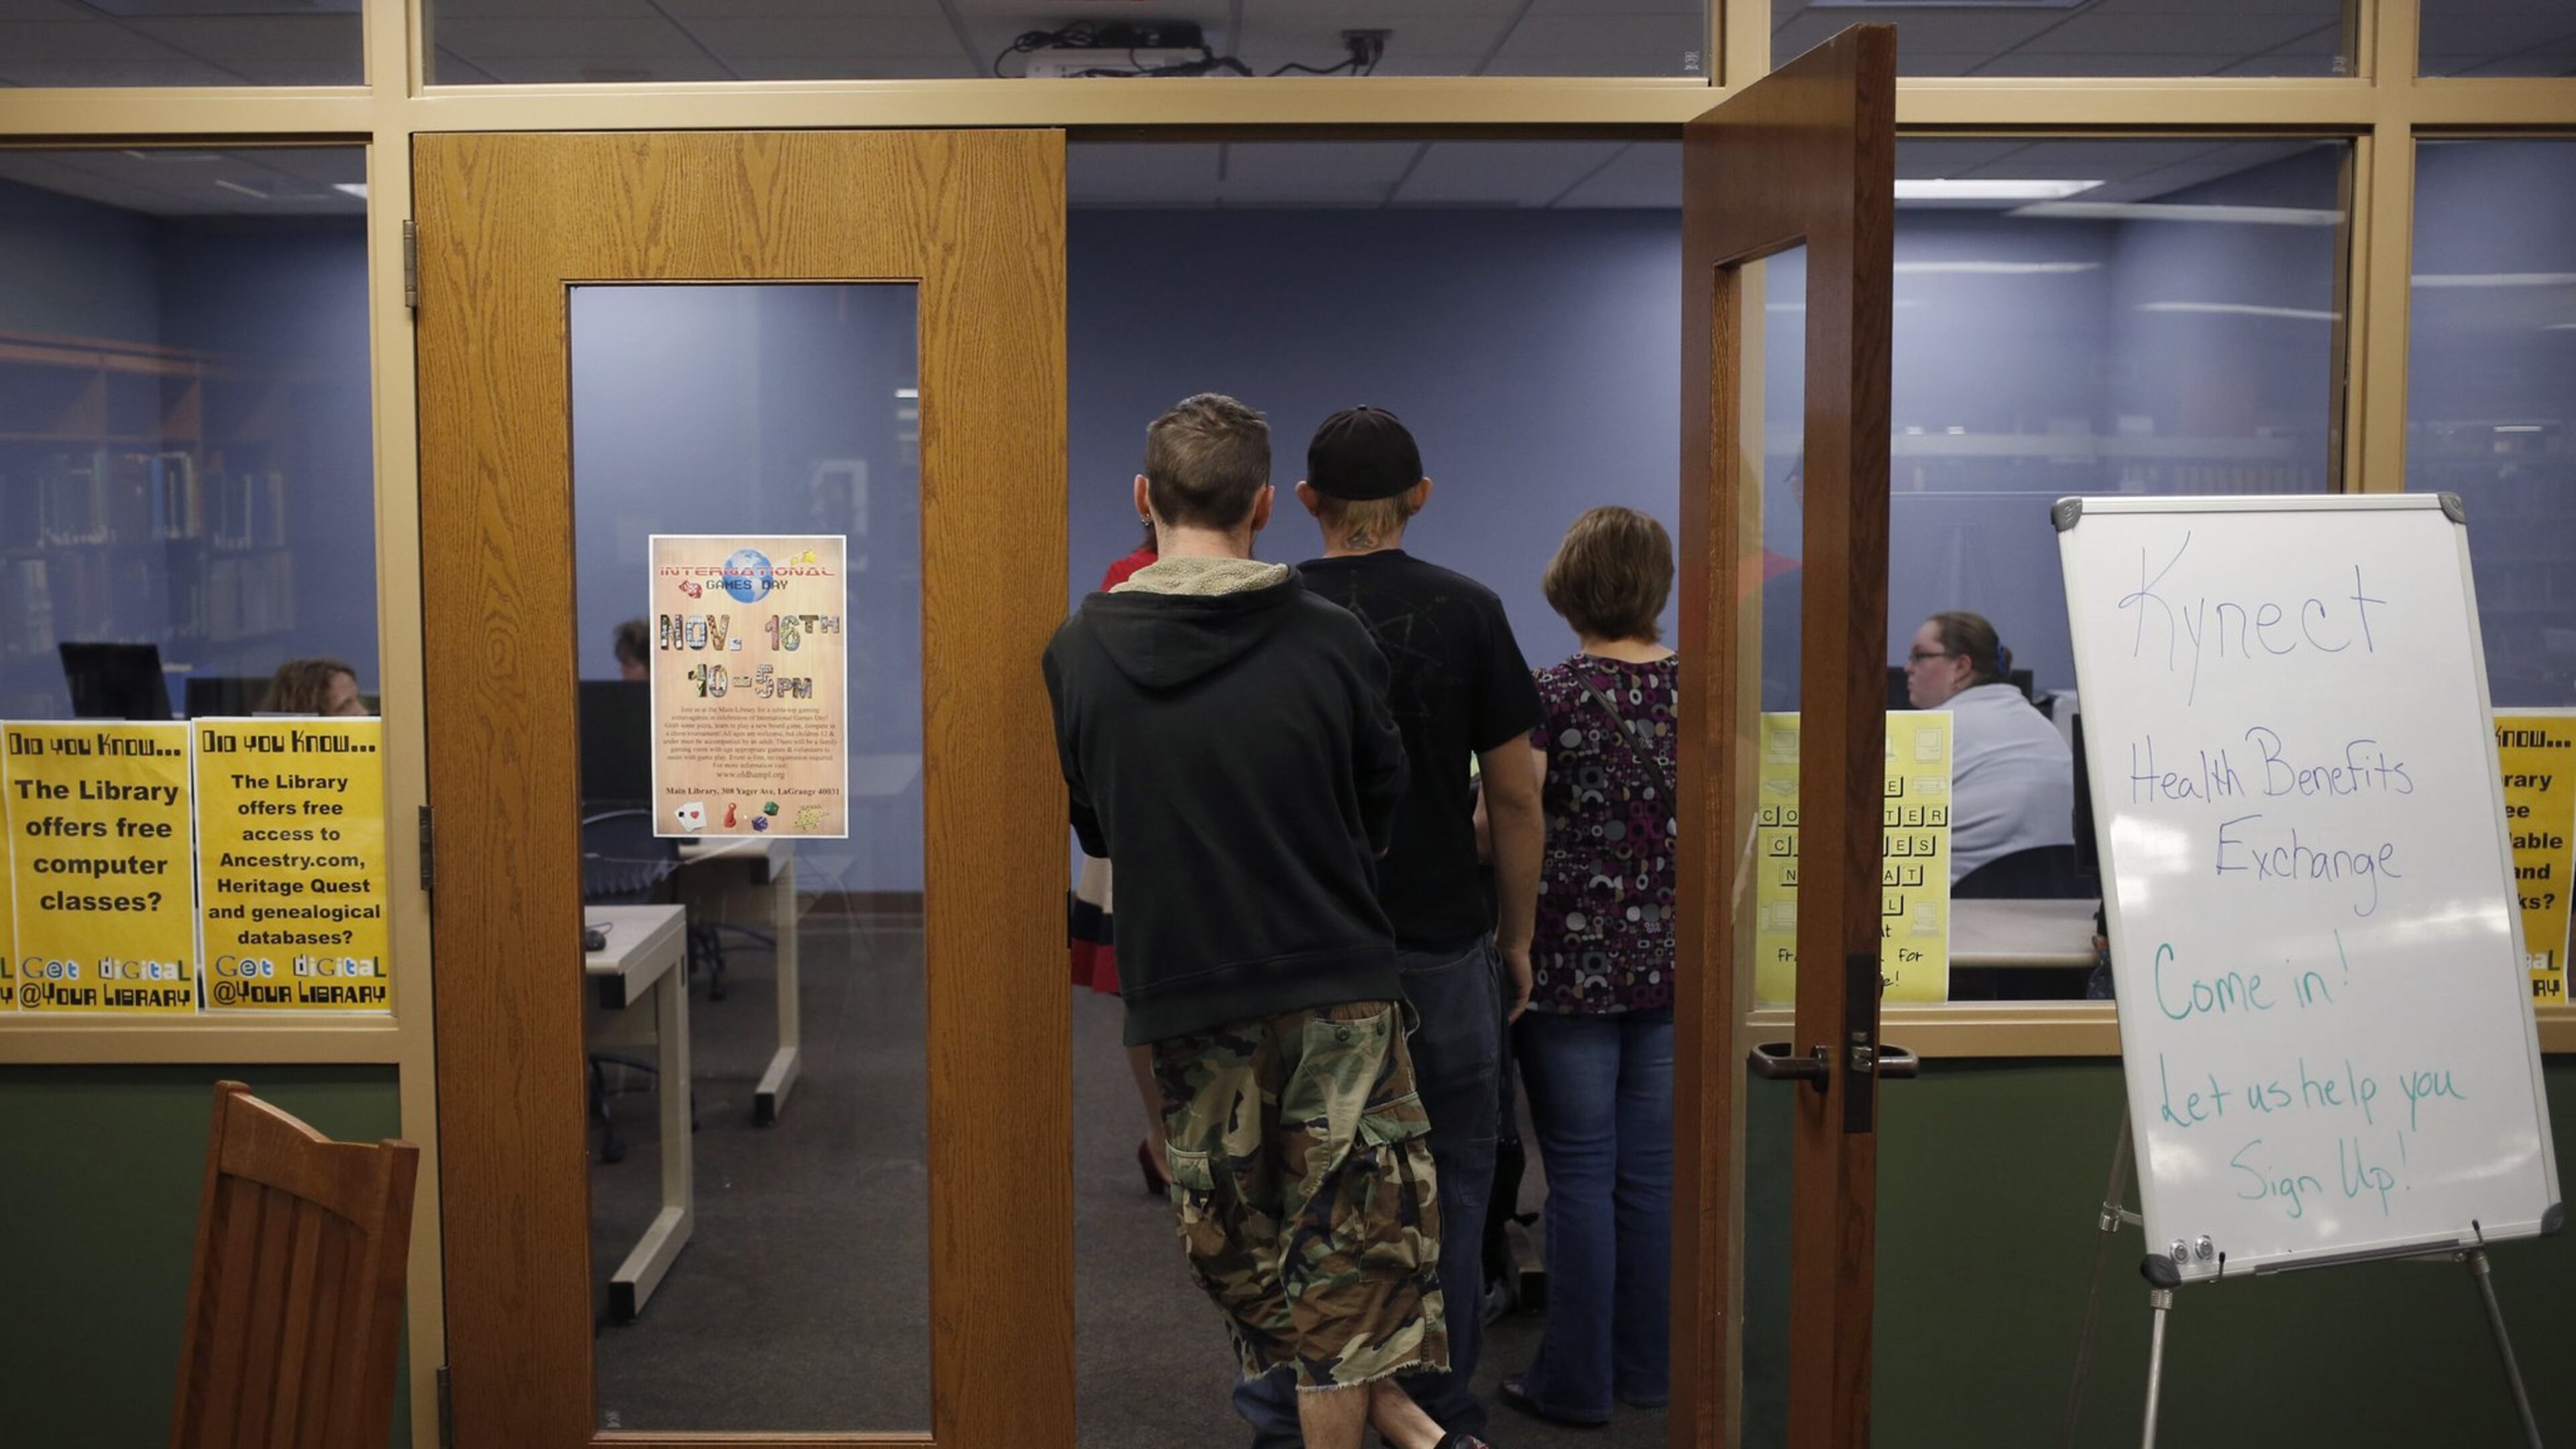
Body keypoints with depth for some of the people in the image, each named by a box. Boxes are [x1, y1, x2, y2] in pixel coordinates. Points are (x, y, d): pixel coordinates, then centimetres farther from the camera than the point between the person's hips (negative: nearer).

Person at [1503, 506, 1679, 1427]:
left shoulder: (1551, 697, -11)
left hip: (1573, 963, -4)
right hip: (1673, 962, 4)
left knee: (1582, 1173, 3)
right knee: (1654, 1170, 11)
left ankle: (1577, 1383, 12)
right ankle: (1651, 1370, 21)